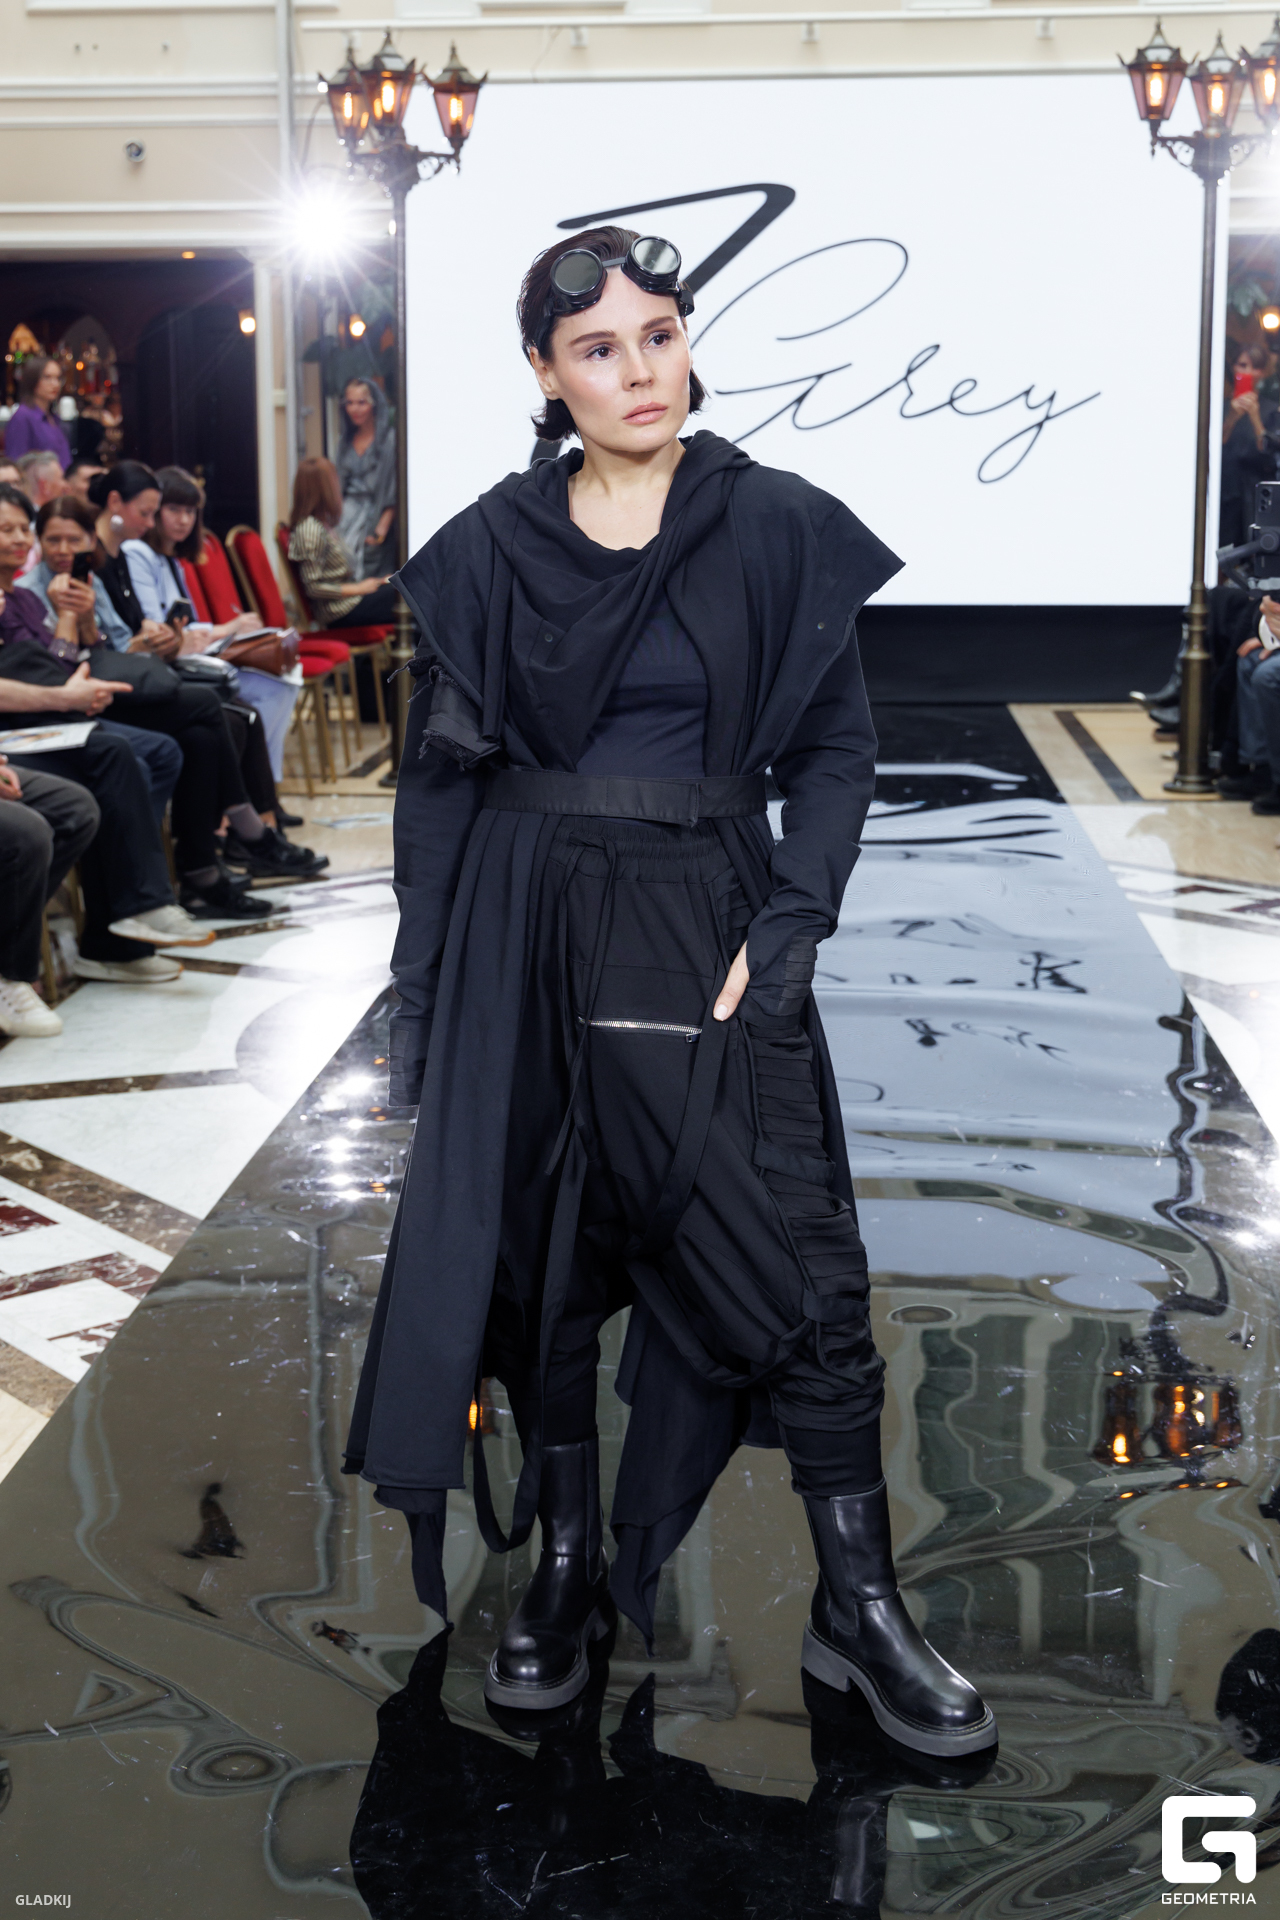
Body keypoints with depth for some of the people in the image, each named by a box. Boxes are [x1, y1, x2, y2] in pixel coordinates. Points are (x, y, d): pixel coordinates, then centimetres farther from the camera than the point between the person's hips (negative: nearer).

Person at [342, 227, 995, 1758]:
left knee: (797, 1269, -4)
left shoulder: (779, 530, 0)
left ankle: (856, 1609, 9)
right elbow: (436, 771, 7)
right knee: (540, 1247, 7)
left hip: (703, 925, -1)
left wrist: (783, 930, -11)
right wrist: (430, 980, 2)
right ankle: (569, 1569, 24)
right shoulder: (486, 550, 4)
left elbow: (836, 750, 1)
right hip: (526, 935, 2)